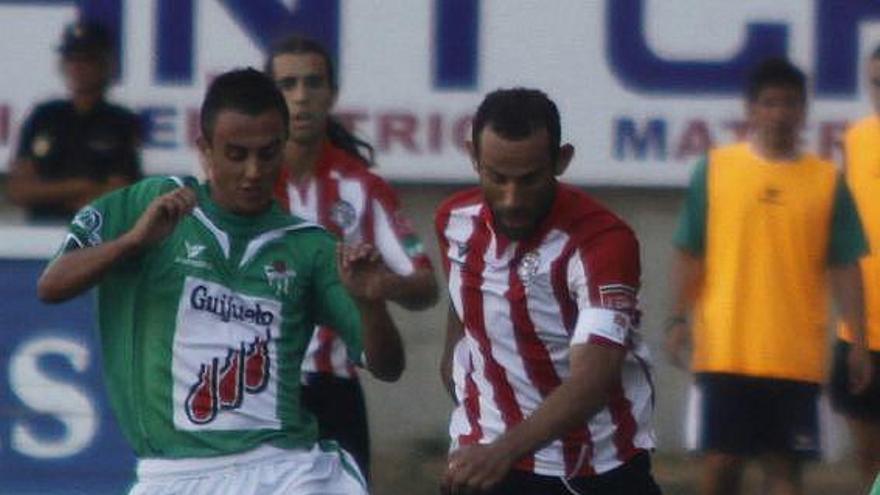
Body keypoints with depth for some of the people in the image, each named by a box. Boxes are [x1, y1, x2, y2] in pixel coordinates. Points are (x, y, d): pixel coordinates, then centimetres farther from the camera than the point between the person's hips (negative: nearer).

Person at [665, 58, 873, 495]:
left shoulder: (827, 181, 4)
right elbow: (689, 255, 4)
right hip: (724, 352, 0)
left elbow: (843, 267, 4)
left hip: (796, 357, 0)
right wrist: (679, 319, -6)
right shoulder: (715, 169, 3)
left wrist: (856, 341, -2)